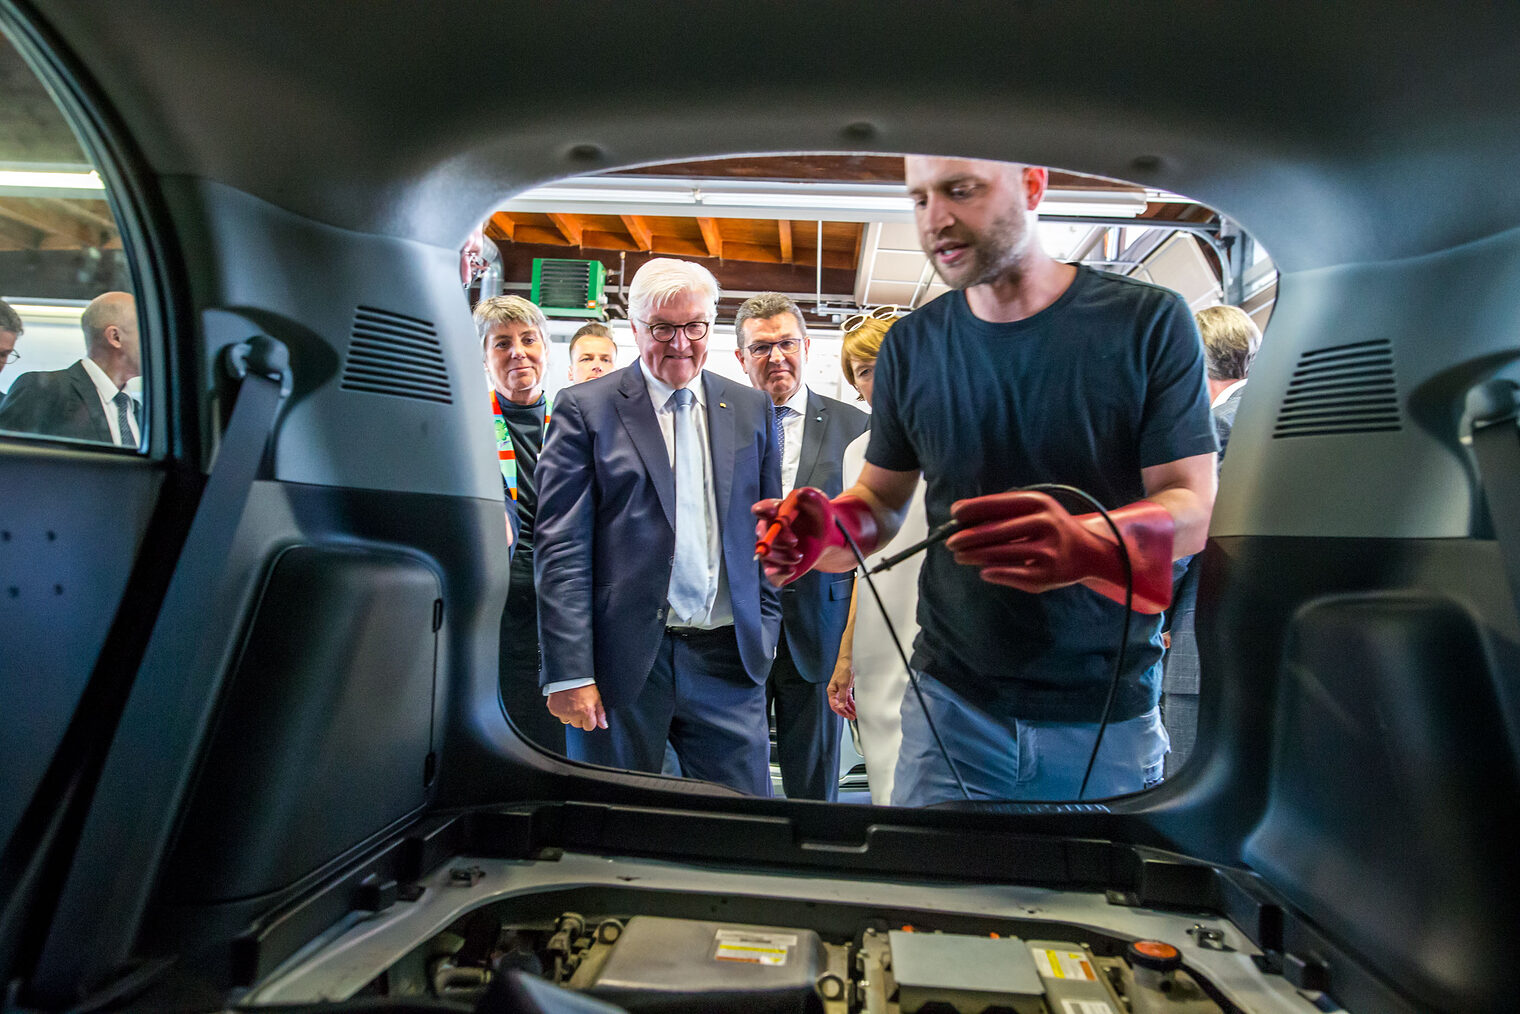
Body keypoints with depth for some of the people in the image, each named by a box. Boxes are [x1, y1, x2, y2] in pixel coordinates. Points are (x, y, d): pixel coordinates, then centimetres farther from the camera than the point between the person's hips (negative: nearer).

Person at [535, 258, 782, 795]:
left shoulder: (753, 410, 11)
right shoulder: (585, 408, 0)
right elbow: (560, 547, -5)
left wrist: (766, 627, 7)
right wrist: (569, 671, -10)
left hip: (728, 658, 3)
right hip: (621, 659, -2)